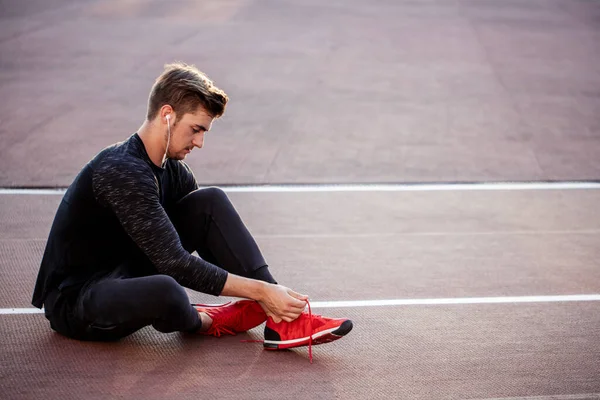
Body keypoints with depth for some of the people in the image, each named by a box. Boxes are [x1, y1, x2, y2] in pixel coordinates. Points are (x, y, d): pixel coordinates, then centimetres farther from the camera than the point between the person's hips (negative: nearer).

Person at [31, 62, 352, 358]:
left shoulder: (172, 171, 3)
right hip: (74, 301, -8)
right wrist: (261, 291, -28)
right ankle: (200, 321, -4)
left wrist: (268, 294, -9)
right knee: (164, 291, -43)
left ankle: (282, 320, -13)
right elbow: (176, 263, -30)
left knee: (212, 202, -5)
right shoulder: (123, 173, -26)